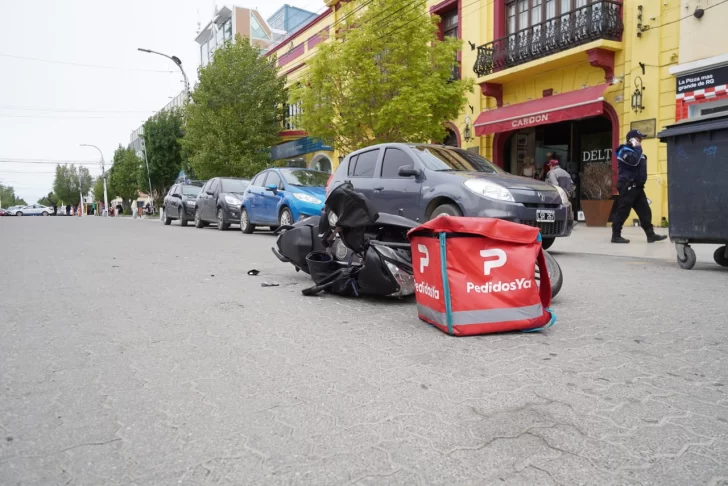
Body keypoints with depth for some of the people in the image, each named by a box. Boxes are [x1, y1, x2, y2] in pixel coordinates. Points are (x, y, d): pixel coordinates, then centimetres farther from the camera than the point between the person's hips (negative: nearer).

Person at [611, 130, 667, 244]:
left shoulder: (636, 151, 23)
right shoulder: (625, 151, -7)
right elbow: (634, 161, -26)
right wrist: (638, 148, -14)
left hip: (637, 186, 10)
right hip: (627, 186, -10)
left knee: (645, 211, 6)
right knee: (623, 211, -9)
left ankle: (650, 235, 8)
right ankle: (616, 236, -4)